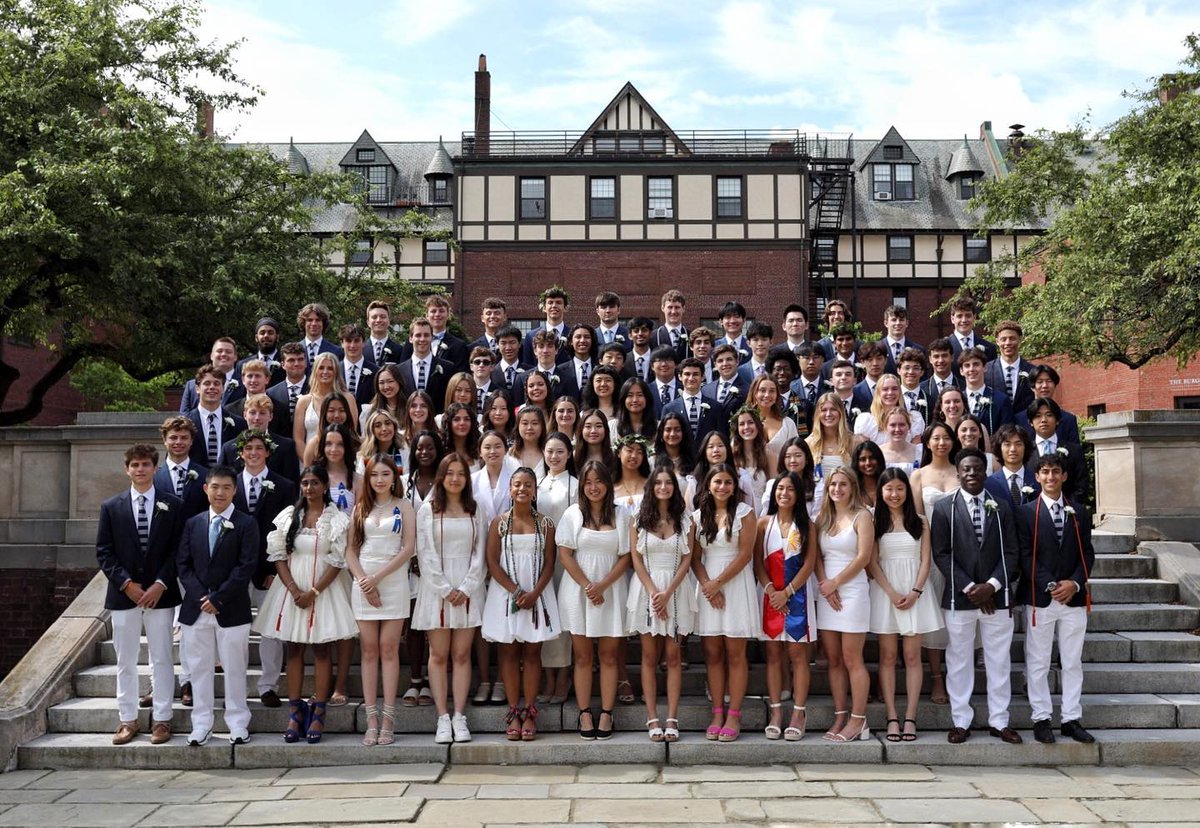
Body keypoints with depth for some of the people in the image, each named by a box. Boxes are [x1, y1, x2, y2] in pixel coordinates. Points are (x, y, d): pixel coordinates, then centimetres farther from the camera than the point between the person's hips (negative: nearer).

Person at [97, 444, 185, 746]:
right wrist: (127, 584, -9)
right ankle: (127, 720, 17)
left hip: (161, 594, -1)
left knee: (162, 658, 4)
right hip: (123, 594, 1)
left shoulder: (173, 505, 2)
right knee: (125, 660, 8)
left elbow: (178, 550, -1)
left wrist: (160, 584, -11)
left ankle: (161, 720, 12)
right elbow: (104, 553, 2)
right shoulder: (111, 507, 5)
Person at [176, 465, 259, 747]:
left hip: (232, 610, -3)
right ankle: (201, 724, 18)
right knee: (199, 668, 9)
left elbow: (246, 567, -8)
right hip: (196, 607, 3)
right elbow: (182, 563, 6)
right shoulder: (193, 523, 10)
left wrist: (218, 597, -13)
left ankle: (238, 724, 14)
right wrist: (200, 597, -8)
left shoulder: (246, 524, -2)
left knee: (234, 668, 4)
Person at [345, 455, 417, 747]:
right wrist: (364, 582, -7)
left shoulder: (403, 506, 5)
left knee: (388, 649, -4)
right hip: (363, 585, 2)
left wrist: (377, 577, -10)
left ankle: (388, 718, -2)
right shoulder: (360, 508, 12)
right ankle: (371, 719, 3)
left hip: (393, 583, -2)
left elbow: (409, 548, -4)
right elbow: (350, 550, 7)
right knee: (369, 651, 1)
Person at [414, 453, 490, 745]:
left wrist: (466, 588, -7)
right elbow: (426, 554, -2)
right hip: (436, 589, -1)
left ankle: (459, 717, 6)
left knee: (461, 655, 2)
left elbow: (479, 553, 5)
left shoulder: (475, 511, 10)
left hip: (467, 590, 1)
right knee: (439, 656, 1)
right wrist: (445, 589, -9)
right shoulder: (427, 510, 4)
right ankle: (443, 718, 5)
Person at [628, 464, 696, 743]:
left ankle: (672, 719, 3)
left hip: (676, 590, 0)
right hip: (646, 589, 0)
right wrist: (653, 592, -11)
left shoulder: (685, 520, 5)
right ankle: (652, 718, 5)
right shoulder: (639, 519, 4)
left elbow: (687, 559, 0)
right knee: (650, 656, 2)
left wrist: (667, 593, -10)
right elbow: (636, 559, 0)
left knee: (673, 656, 0)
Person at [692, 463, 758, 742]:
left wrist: (719, 582, -9)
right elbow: (695, 557, 6)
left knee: (735, 653, -2)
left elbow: (745, 554, -7)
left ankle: (734, 716, 2)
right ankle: (717, 714, 9)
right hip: (708, 586, 3)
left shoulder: (744, 512, -1)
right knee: (713, 654, 3)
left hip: (736, 584, -3)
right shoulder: (698, 516, 10)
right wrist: (707, 585, -9)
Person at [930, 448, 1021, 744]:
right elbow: (941, 554, -4)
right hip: (959, 597, -2)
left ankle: (999, 721, 17)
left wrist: (992, 585, -11)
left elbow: (1010, 552, 3)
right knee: (959, 661, 5)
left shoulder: (1001, 508, 8)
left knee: (999, 661, 7)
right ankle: (961, 722, 14)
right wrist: (969, 588, -12)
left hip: (997, 596, 2)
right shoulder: (944, 508, 1)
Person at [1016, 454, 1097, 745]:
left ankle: (1072, 719, 14)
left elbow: (1087, 553, 7)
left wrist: (1074, 583, -9)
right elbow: (1025, 556, -5)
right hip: (1040, 598, -3)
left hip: (1074, 597, 3)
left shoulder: (1079, 512, 10)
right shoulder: (1026, 512, 0)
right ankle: (1041, 718, 9)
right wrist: (1051, 586, -14)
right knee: (1038, 662, 2)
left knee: (1072, 662, 7)